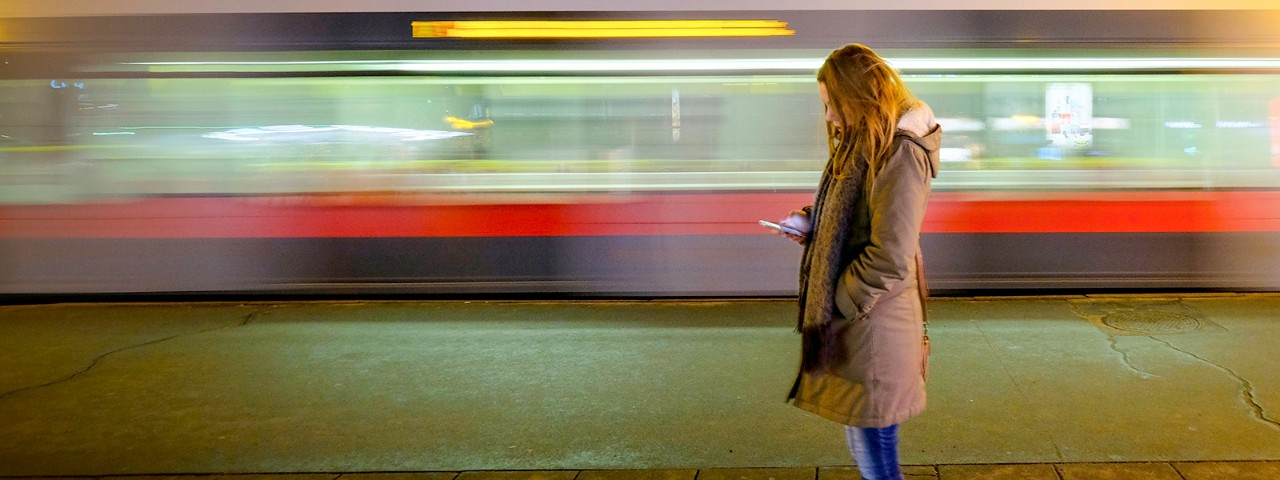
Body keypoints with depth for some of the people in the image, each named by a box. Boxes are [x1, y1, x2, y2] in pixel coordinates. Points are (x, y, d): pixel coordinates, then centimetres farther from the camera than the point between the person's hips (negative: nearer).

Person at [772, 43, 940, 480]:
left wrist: (834, 306, -13)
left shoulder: (899, 152, -19)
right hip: (855, 318, 10)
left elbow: (890, 260, -23)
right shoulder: (867, 145, 13)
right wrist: (811, 222, 6)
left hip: (872, 325, -10)